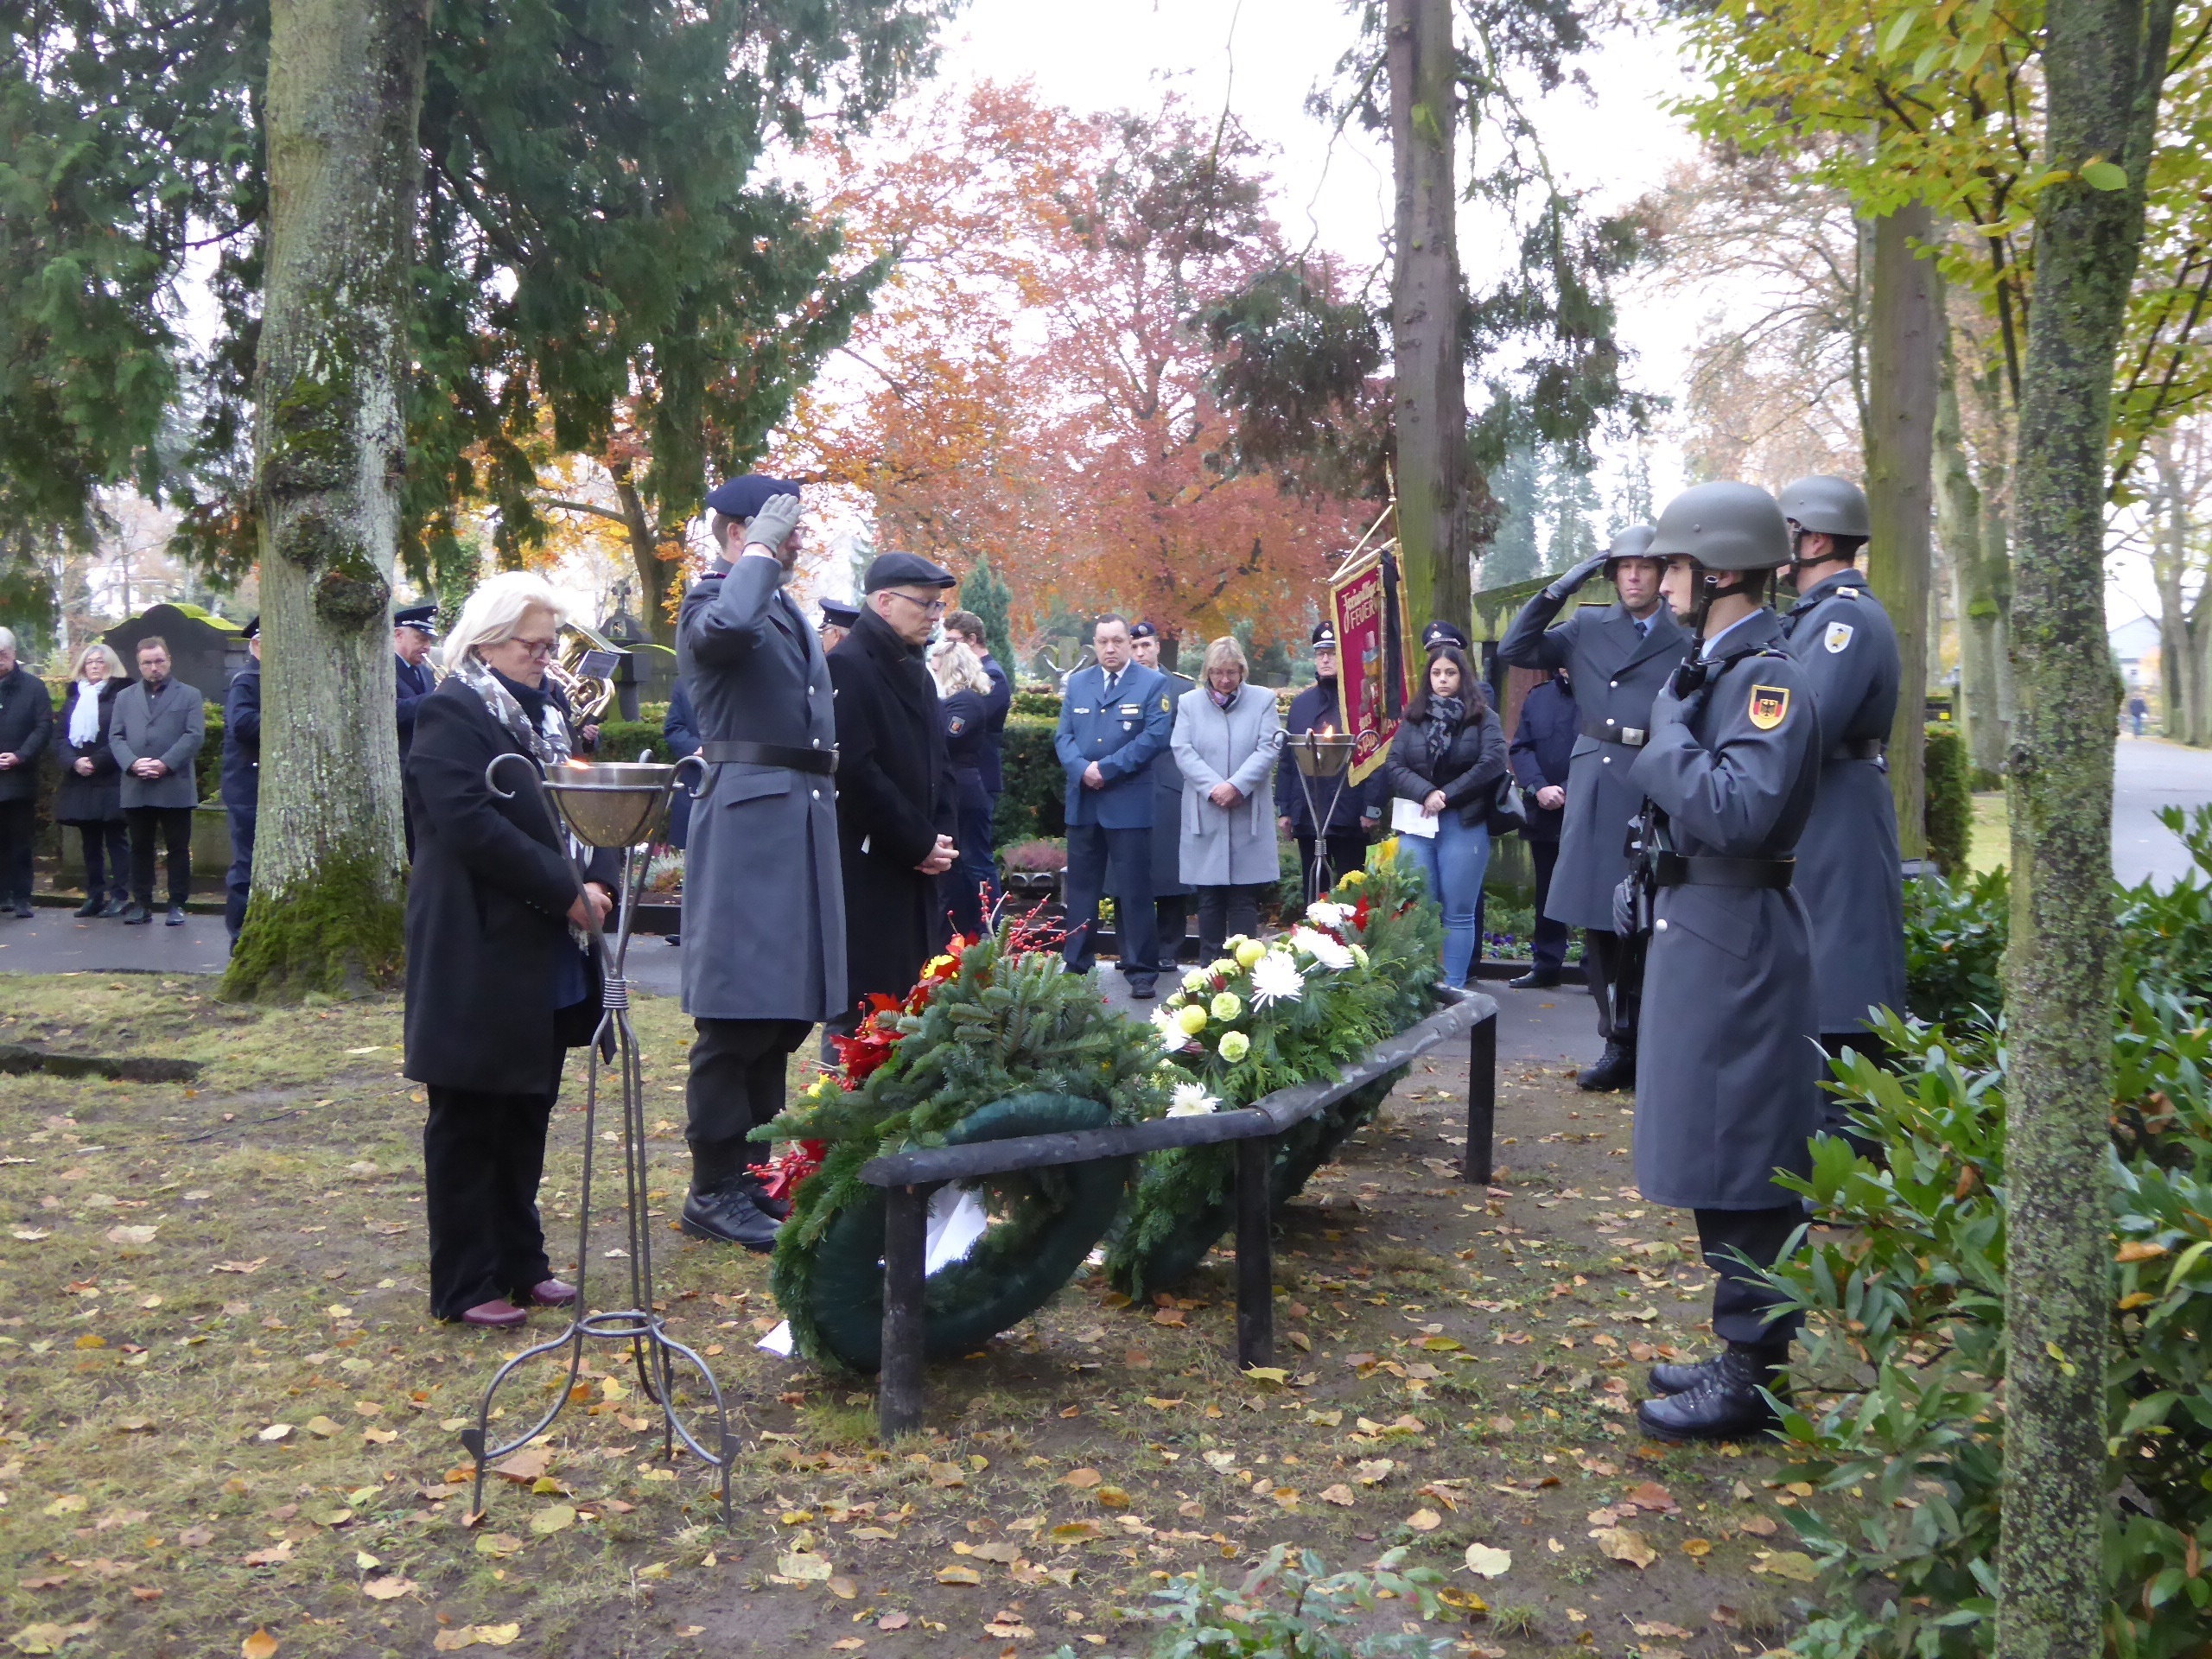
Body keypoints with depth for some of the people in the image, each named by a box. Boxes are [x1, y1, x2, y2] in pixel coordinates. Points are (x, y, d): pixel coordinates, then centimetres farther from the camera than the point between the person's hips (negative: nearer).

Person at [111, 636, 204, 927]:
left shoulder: (188, 695, 7)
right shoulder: (124, 697, 16)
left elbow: (194, 736, -4)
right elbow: (116, 737, 7)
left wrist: (166, 764, -15)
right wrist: (133, 763, -11)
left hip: (175, 786, -3)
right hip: (136, 789, 3)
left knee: (178, 847, 1)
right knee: (140, 847, 8)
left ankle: (177, 905, 7)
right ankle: (142, 904, 14)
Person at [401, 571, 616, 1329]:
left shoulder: (549, 710, 14)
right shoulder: (450, 716, -11)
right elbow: (475, 826, -22)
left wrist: (597, 881, -6)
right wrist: (566, 891, -20)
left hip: (547, 958, 8)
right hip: (481, 958, -8)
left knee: (528, 1113, 15)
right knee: (469, 1122, 3)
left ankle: (520, 1261, 27)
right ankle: (465, 1285, 13)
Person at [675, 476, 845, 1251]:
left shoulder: (790, 611, 21)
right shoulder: (712, 599, -5)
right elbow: (725, 630, -31)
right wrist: (758, 556, -16)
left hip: (804, 817, 9)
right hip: (746, 816, -9)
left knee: (787, 1010, 12)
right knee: (736, 1017, -5)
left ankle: (757, 1176, 22)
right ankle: (714, 1192, 5)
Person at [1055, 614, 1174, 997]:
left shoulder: (1152, 683, 0)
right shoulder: (1077, 683, 14)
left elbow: (1155, 736, -10)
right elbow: (1063, 736, 8)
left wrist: (1107, 768, -15)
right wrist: (1081, 768, -12)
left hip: (1129, 802, -4)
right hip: (1083, 801, 4)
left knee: (1134, 889, -1)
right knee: (1081, 887, 10)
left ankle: (1141, 969, 6)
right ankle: (1077, 964, 18)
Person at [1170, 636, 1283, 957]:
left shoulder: (1263, 699, 6)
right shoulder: (1189, 702, 8)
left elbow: (1268, 749, -3)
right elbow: (1182, 751, -1)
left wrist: (1236, 785, -15)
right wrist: (1213, 787, -14)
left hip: (1249, 816, -1)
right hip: (1204, 816, 1)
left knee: (1245, 898, 0)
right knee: (1209, 897, 5)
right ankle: (1209, 965, 11)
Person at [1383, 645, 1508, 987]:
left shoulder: (1483, 719, 5)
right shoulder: (1413, 720, 13)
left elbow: (1493, 762, -10)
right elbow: (1393, 766, 3)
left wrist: (1447, 795, -12)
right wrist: (1425, 793, -14)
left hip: (1464, 825, -2)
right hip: (1417, 824, 3)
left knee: (1459, 914, 2)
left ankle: (1454, 988, 6)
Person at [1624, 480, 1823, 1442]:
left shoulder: (1767, 677, -17)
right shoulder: (1713, 669, 13)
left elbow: (1737, 813, -29)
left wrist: (1667, 732, -20)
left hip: (1733, 946, -10)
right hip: (1697, 932, 10)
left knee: (1738, 1166, -2)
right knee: (1717, 1157, 16)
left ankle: (1748, 1383, 9)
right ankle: (1745, 1350, 29)